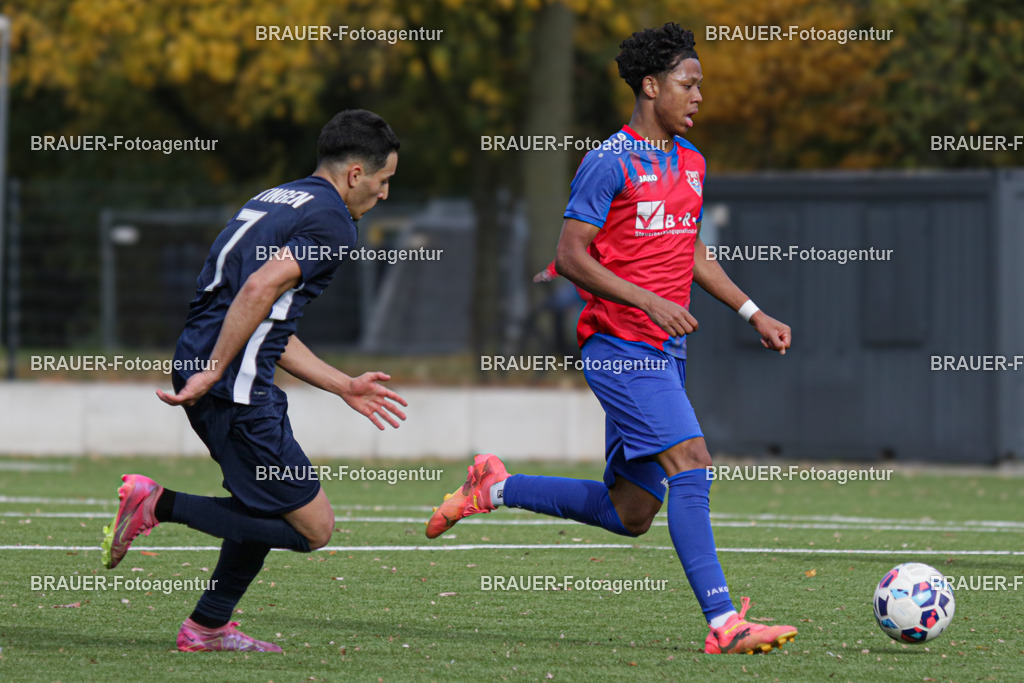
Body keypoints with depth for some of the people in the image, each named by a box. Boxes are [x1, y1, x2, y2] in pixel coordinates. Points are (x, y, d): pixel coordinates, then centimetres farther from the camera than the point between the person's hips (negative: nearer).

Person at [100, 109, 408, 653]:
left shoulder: (272, 200, 22)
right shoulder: (332, 221, -7)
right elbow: (260, 289, -23)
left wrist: (344, 386, 27)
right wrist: (214, 372, -22)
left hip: (200, 371, 10)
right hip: (235, 389, -10)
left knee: (274, 501, 26)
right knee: (313, 528, -3)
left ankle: (209, 626, 26)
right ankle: (160, 505, -7)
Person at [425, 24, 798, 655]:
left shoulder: (690, 162, 16)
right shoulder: (611, 162, -9)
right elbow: (571, 256, -12)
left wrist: (755, 314, 18)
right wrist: (651, 302, -20)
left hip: (666, 354, 8)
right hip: (622, 347, -8)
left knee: (630, 514, 8)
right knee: (692, 466, -20)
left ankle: (495, 490, 25)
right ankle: (723, 623, -21)